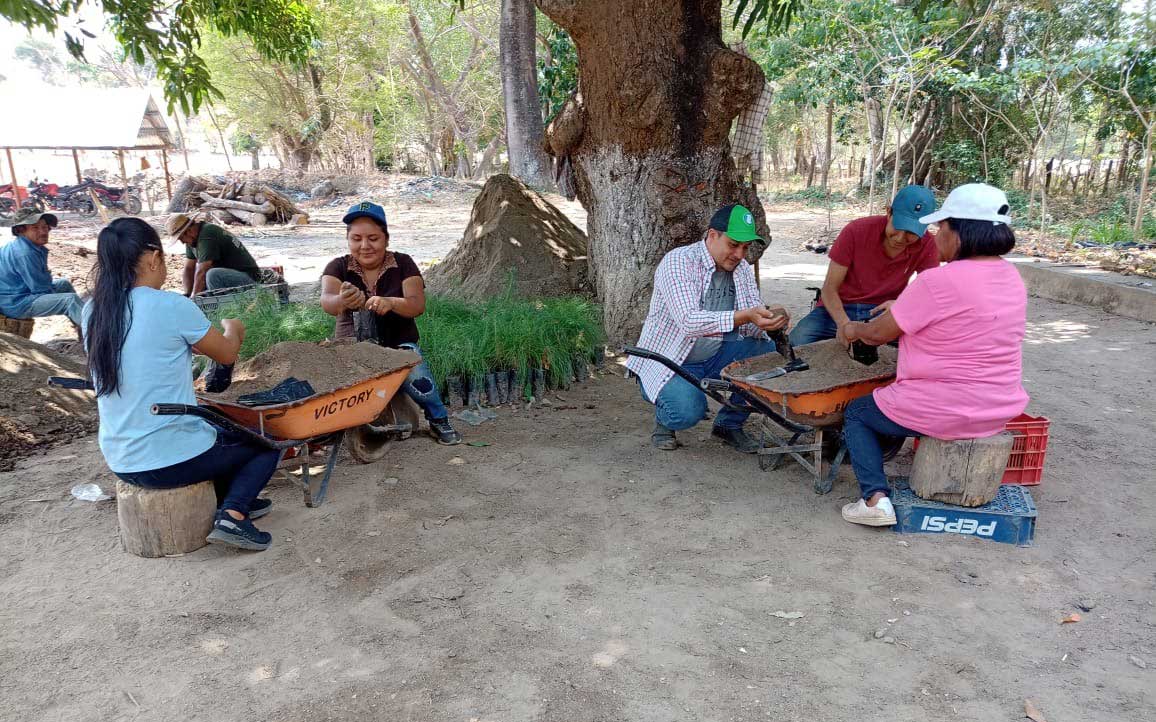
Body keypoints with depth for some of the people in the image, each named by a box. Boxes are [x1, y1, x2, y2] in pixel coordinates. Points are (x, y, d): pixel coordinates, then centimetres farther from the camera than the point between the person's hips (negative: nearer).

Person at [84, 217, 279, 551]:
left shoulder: (92, 311, 0)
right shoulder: (173, 307, -18)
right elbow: (227, 354, -2)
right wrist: (232, 329, 19)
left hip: (120, 463, 7)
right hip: (175, 461, -7)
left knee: (218, 424, 33)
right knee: (270, 440, 16)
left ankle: (232, 499, 30)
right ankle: (234, 514, -2)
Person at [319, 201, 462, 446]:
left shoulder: (403, 264, -1)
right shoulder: (338, 267, -1)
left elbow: (418, 304, -15)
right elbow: (326, 300, -22)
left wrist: (391, 303, -39)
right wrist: (342, 301, -48)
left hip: (399, 343, 0)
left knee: (417, 378, -31)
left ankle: (440, 421, -3)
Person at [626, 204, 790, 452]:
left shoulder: (742, 269, 3)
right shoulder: (678, 262, -19)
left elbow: (749, 327, -1)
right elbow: (688, 322, -33)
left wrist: (769, 321, -25)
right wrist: (744, 316, -43)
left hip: (714, 357, 7)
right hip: (668, 361, -6)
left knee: (768, 351, -17)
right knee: (688, 410, -34)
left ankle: (730, 423, 3)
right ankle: (664, 417, 6)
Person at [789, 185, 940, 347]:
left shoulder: (927, 245, -9)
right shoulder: (856, 231, -14)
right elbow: (829, 288, -13)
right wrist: (843, 323, -34)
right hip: (840, 308, -1)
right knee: (798, 340, -31)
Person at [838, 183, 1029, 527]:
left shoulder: (939, 281, -23)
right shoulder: (1010, 276, 3)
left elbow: (879, 333, -12)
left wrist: (855, 329, 8)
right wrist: (902, 309, 16)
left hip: (945, 413, -8)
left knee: (856, 413, 14)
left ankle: (875, 498, 3)